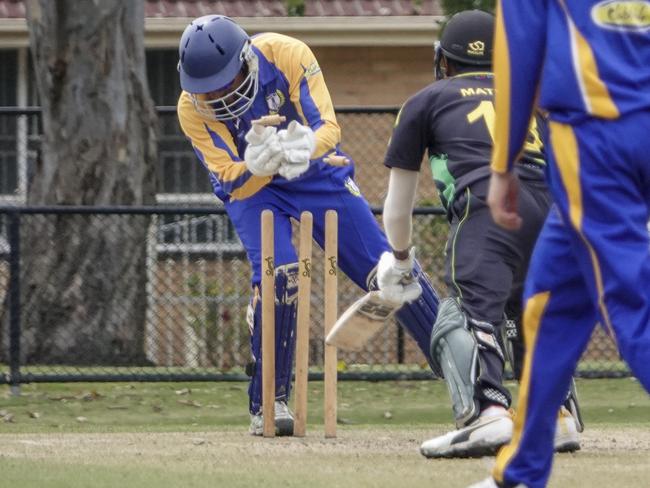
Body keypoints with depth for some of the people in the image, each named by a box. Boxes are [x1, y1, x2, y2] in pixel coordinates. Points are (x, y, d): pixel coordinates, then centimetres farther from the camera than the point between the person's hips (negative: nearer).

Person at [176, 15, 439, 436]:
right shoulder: (193, 109, -24)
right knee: (278, 273, -25)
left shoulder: (286, 56, -27)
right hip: (253, 189, -1)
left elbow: (329, 127, -28)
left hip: (319, 175, 1)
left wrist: (306, 145, -51)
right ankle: (268, 403, -14)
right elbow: (229, 181, -25)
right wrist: (255, 166, -47)